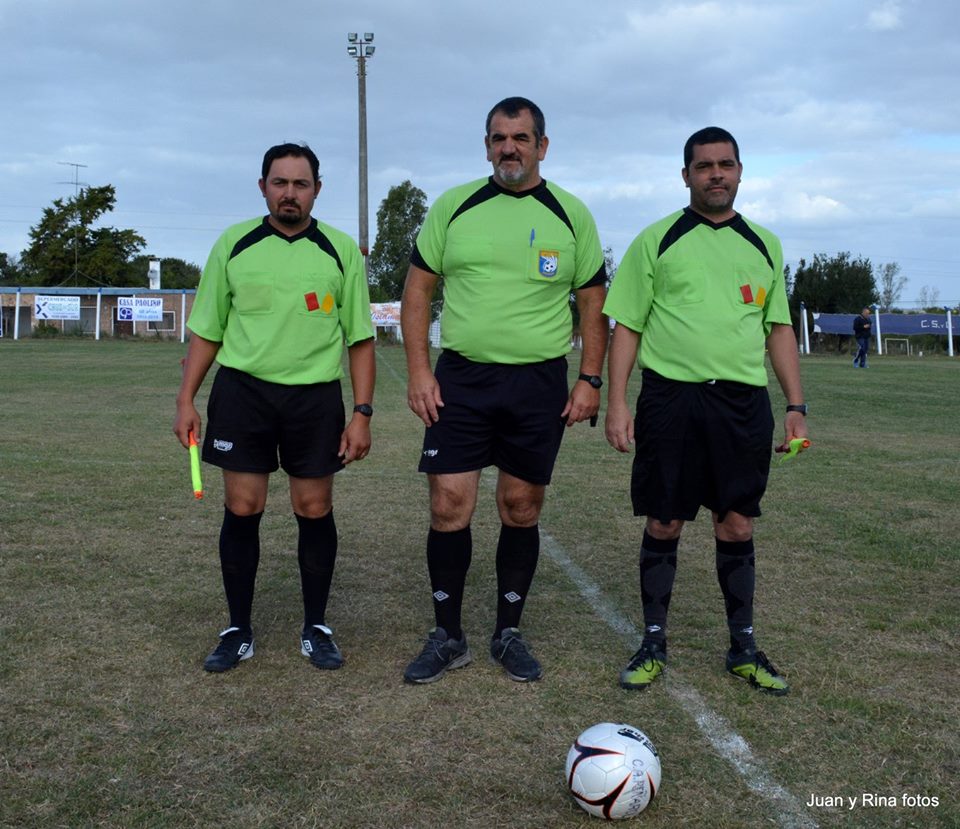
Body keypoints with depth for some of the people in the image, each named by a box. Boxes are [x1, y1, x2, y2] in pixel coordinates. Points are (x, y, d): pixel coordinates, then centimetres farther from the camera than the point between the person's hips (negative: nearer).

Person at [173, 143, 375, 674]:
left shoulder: (341, 251, 3)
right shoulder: (233, 244, 6)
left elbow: (360, 339, 4)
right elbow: (206, 331, 10)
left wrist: (362, 413, -4)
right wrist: (186, 400, 3)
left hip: (315, 396, 0)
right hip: (241, 390, 1)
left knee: (315, 510, 4)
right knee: (241, 509, 2)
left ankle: (316, 628, 19)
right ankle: (238, 631, 16)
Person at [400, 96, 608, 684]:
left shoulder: (572, 215, 5)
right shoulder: (453, 207, 5)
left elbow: (593, 303, 9)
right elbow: (418, 290, 6)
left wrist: (590, 379, 0)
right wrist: (419, 371, -3)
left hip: (539, 383, 0)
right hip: (460, 378, 0)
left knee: (522, 510, 7)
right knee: (449, 507, -3)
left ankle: (509, 633, 23)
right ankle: (448, 637, 13)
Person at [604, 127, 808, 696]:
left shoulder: (765, 245, 13)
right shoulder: (656, 241, 4)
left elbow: (780, 328, 15)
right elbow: (627, 325, 2)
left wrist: (797, 405, 7)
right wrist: (617, 402, -6)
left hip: (743, 402, 2)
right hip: (671, 397, -2)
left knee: (738, 525, 6)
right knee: (664, 524, 3)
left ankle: (744, 647, 20)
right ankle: (654, 644, 18)